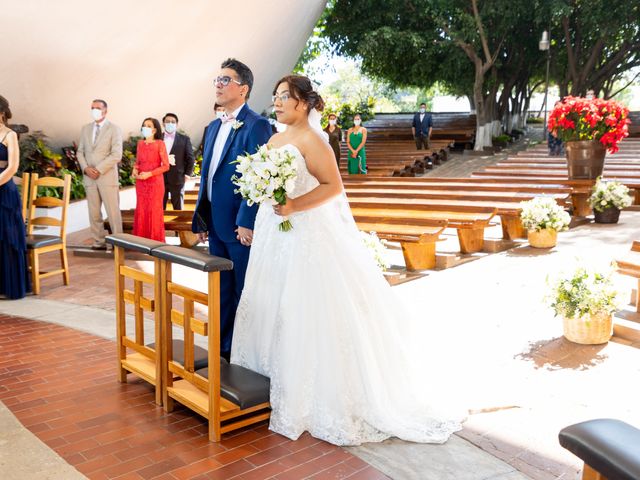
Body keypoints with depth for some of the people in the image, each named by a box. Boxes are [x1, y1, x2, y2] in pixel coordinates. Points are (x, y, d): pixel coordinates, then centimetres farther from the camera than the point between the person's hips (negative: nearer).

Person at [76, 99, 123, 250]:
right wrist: (86, 168, -5)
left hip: (107, 177, -5)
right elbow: (80, 152, 14)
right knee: (94, 213, 5)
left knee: (113, 212, -4)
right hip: (89, 178, 5)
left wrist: (98, 170, -14)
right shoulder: (85, 129, 15)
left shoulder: (114, 129, -1)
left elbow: (116, 155, -10)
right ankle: (99, 242, 11)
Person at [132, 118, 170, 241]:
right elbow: (138, 162, 16)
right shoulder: (140, 143, 8)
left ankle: (155, 241, 10)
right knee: (141, 211, 6)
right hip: (141, 183, 5)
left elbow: (166, 166, -10)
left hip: (155, 182, -5)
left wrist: (149, 174, -18)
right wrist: (135, 169, -6)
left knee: (154, 211, 0)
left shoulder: (160, 144, -7)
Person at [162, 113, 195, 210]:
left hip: (177, 178, -1)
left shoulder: (184, 139, 4)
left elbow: (190, 158, 3)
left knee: (178, 208, 4)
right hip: (160, 178, 2)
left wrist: (187, 174, -3)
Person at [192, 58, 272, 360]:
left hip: (241, 227, -8)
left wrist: (247, 222, -21)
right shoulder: (214, 127, 15)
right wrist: (201, 219, 15)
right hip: (217, 226, 8)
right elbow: (206, 176, 17)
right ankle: (223, 349, 30)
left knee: (245, 293, 5)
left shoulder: (256, 125, -11)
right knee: (222, 292, 17)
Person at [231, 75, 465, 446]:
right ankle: (277, 385, 28)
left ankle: (314, 397, 11)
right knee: (273, 310, 13)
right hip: (274, 236, 9)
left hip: (305, 237, -9)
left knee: (305, 313, -3)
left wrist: (294, 207, -25)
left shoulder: (311, 140, -12)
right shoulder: (274, 139, 14)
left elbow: (334, 186, -19)